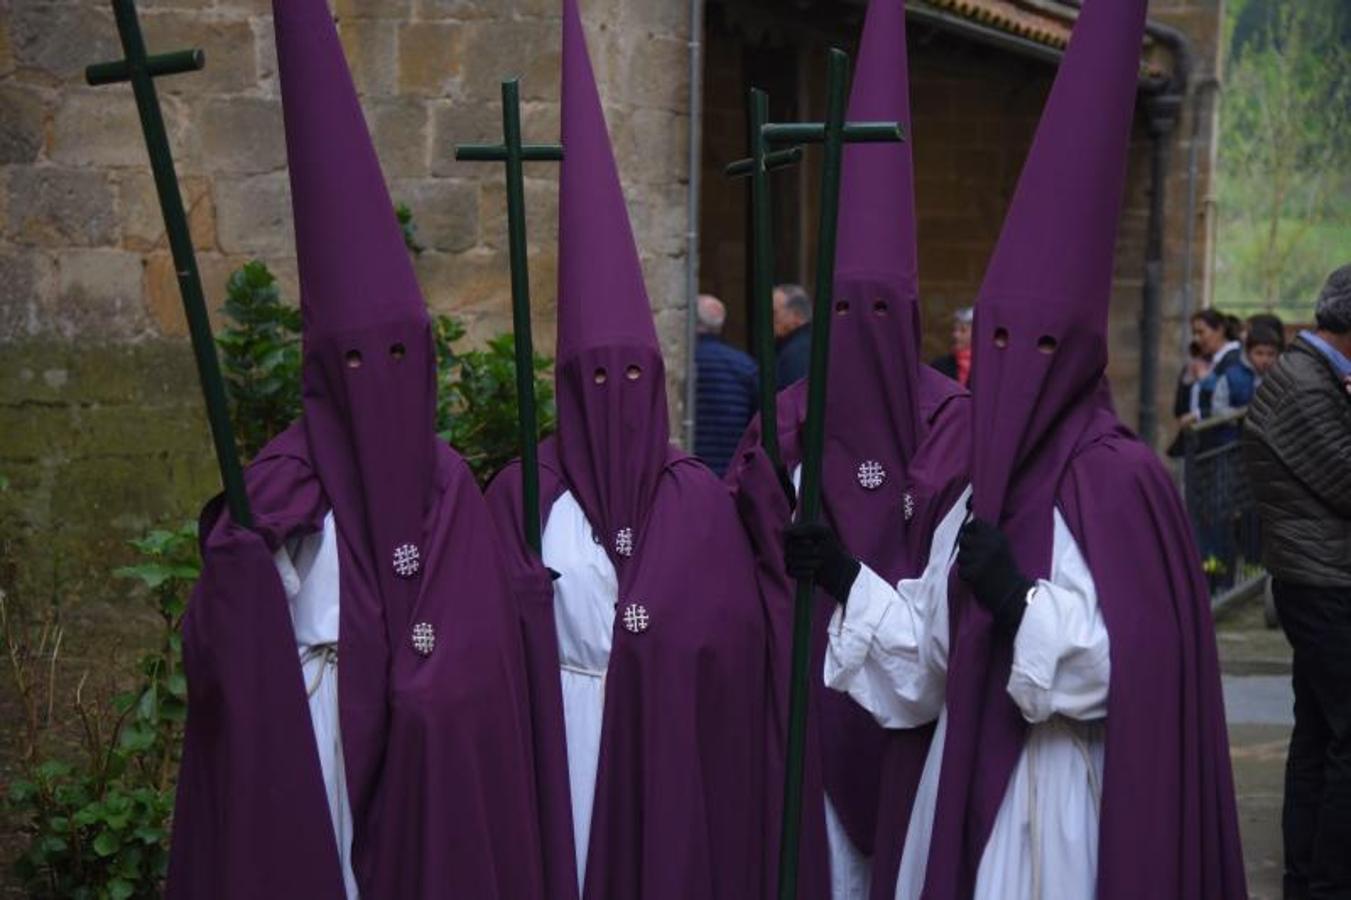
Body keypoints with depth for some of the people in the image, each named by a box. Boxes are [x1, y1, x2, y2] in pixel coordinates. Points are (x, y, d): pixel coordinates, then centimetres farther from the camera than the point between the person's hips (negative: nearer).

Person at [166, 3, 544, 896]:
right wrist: (235, 562, -31)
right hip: (315, 771, -4)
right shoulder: (278, 501, -10)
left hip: (444, 790, 5)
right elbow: (218, 657, -16)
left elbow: (491, 656, 11)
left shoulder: (451, 491, 5)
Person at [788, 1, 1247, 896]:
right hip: (979, 789, 7)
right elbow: (930, 651, 12)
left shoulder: (1120, 480, -13)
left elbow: (1126, 664, -19)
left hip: (1068, 808, -7)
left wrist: (1015, 598, -25)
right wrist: (839, 572, 4)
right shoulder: (987, 486, 10)